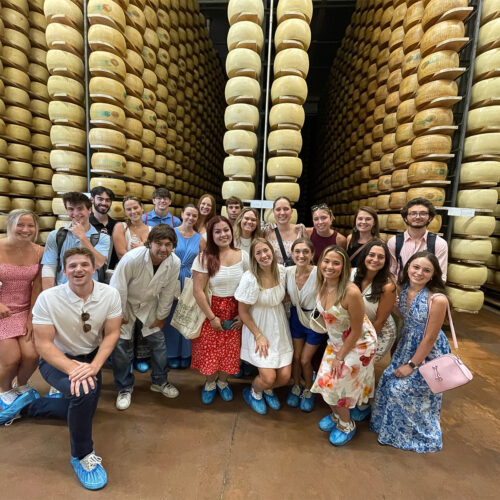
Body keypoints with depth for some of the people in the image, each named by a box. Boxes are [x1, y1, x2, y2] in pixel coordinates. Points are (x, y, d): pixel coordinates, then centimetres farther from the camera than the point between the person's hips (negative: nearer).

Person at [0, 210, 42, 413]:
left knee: (32, 355, -9)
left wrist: (31, 318, -6)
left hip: (27, 310, 2)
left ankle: (22, 385, 27)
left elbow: (37, 286, -5)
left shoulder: (39, 252, -6)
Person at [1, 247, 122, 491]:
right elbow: (43, 344, -21)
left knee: (82, 410, 15)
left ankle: (23, 407, 39)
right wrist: (73, 369, -34)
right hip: (57, 360, -4)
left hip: (90, 358, 4)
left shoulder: (110, 294, -19)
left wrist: (94, 366, -28)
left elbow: (112, 334, -14)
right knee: (84, 391, -32)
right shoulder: (48, 298, -25)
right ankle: (82, 456, -6)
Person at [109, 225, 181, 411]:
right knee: (121, 345, -1)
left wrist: (161, 316, -1)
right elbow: (118, 289, -22)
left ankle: (160, 381, 30)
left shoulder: (175, 263, -23)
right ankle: (124, 388, 22)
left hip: (149, 304, 3)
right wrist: (120, 315, -12)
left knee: (159, 342, 7)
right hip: (126, 303, -3)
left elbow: (167, 293, -9)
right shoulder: (131, 258, -33)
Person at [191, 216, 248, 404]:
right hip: (211, 310, -2)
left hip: (235, 312, 3)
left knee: (230, 350, 12)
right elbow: (198, 291, -14)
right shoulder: (204, 258, -12)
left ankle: (222, 381, 40)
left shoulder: (243, 256, -3)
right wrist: (212, 317, -12)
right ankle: (209, 383, 38)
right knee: (209, 351, 9)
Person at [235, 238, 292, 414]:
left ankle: (268, 389, 39)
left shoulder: (282, 271, -8)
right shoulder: (250, 278, -22)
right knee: (268, 377, -7)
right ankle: (253, 392, 30)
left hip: (279, 328, 4)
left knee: (285, 376, 2)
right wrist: (258, 335, -12)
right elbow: (242, 311, -13)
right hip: (258, 328, -4)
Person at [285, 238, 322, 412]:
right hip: (296, 317, 3)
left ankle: (308, 390, 39)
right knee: (296, 357, 15)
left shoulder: (319, 274, -28)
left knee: (305, 360, 8)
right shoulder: (288, 272, -13)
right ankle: (296, 386, 44)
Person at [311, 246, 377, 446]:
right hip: (335, 341, 6)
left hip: (357, 344, -6)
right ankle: (336, 414, 45)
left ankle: (347, 425, 35)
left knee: (336, 385, 4)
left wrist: (340, 357, -12)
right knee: (326, 382, 13)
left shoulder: (351, 292, -34)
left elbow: (356, 331, -22)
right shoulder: (322, 285, -13)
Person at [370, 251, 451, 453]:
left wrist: (412, 365, -15)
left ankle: (420, 434, 33)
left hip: (428, 353, -6)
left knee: (404, 389, 3)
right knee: (389, 382, 13)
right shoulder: (404, 289, -9)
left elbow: (430, 338, -22)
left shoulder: (437, 299, -29)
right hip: (406, 346, 6)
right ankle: (392, 425, 41)